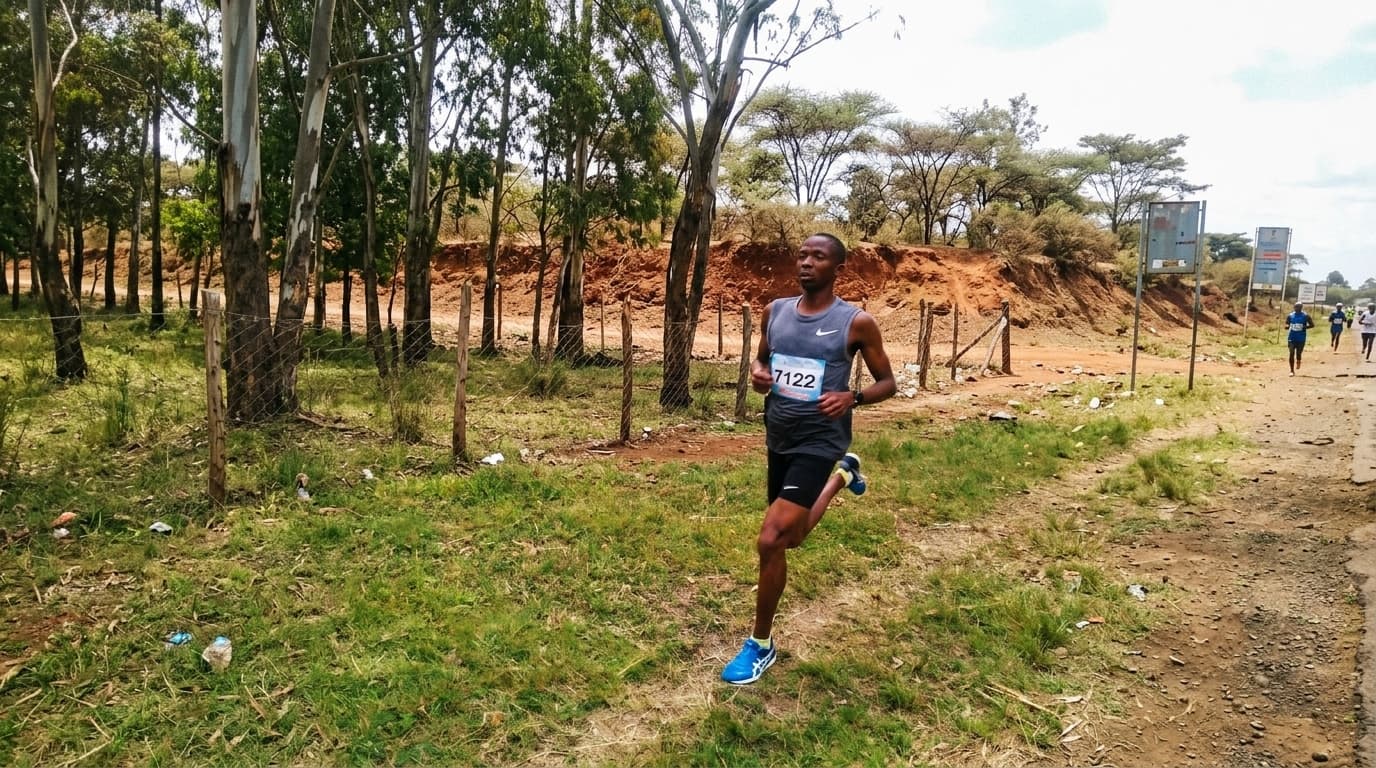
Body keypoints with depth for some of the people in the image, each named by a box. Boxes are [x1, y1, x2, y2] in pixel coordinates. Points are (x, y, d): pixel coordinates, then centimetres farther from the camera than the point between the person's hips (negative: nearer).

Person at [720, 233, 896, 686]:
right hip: (778, 439, 6)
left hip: (819, 443, -6)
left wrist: (852, 398, -22)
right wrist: (757, 373, -7)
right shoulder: (775, 311, 2)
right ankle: (842, 475, 51)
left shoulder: (856, 322, -11)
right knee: (790, 538, 24)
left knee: (770, 541, -16)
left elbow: (887, 382, -2)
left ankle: (761, 645, 5)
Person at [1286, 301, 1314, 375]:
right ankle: (1292, 371, 1)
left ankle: (1298, 361, 39)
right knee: (1291, 354, -5)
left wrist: (1304, 327, -18)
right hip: (1292, 338, 1)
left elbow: (1312, 325, 0)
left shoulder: (1305, 316, -2)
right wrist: (1288, 326, -16)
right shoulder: (1290, 316, 4)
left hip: (1301, 338, -1)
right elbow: (1286, 325, 8)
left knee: (1298, 353, 1)